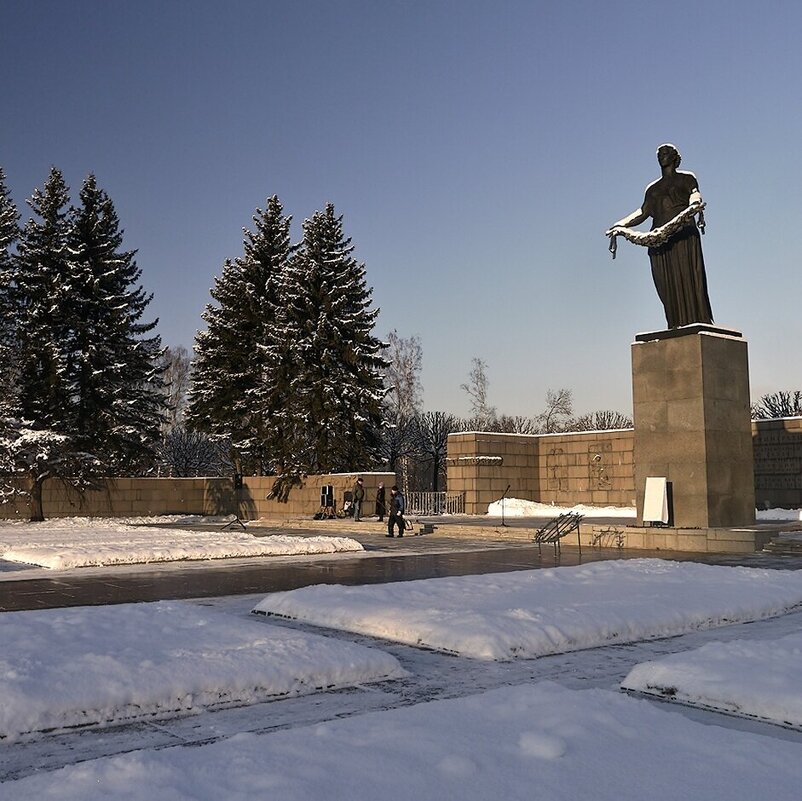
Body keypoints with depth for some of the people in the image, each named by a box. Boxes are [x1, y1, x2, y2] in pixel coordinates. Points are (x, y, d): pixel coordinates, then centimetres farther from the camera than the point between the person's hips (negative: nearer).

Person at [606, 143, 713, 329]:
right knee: (667, 289, -4)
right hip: (659, 241, 4)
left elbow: (695, 196, -5)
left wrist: (695, 205, -30)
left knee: (688, 282, -14)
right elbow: (643, 212, 17)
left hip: (684, 237, -4)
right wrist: (619, 225, 1)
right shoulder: (653, 188, 28)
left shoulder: (687, 178, 15)